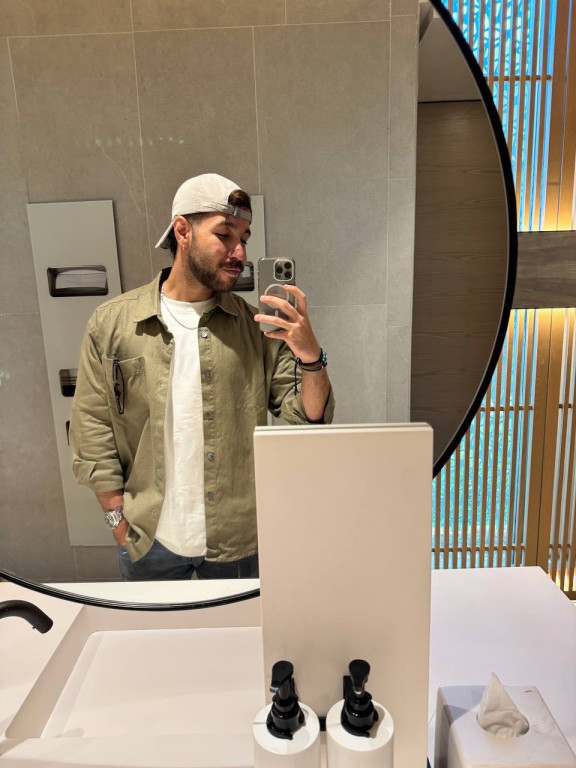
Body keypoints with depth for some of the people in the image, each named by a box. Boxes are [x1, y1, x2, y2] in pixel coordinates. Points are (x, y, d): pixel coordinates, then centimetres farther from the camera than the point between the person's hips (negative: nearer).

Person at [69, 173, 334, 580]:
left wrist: (311, 357, -24)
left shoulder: (259, 326, -5)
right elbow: (92, 433, -2)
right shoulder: (111, 323, -5)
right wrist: (120, 522, -4)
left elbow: (310, 420, -6)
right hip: (149, 541, 0)